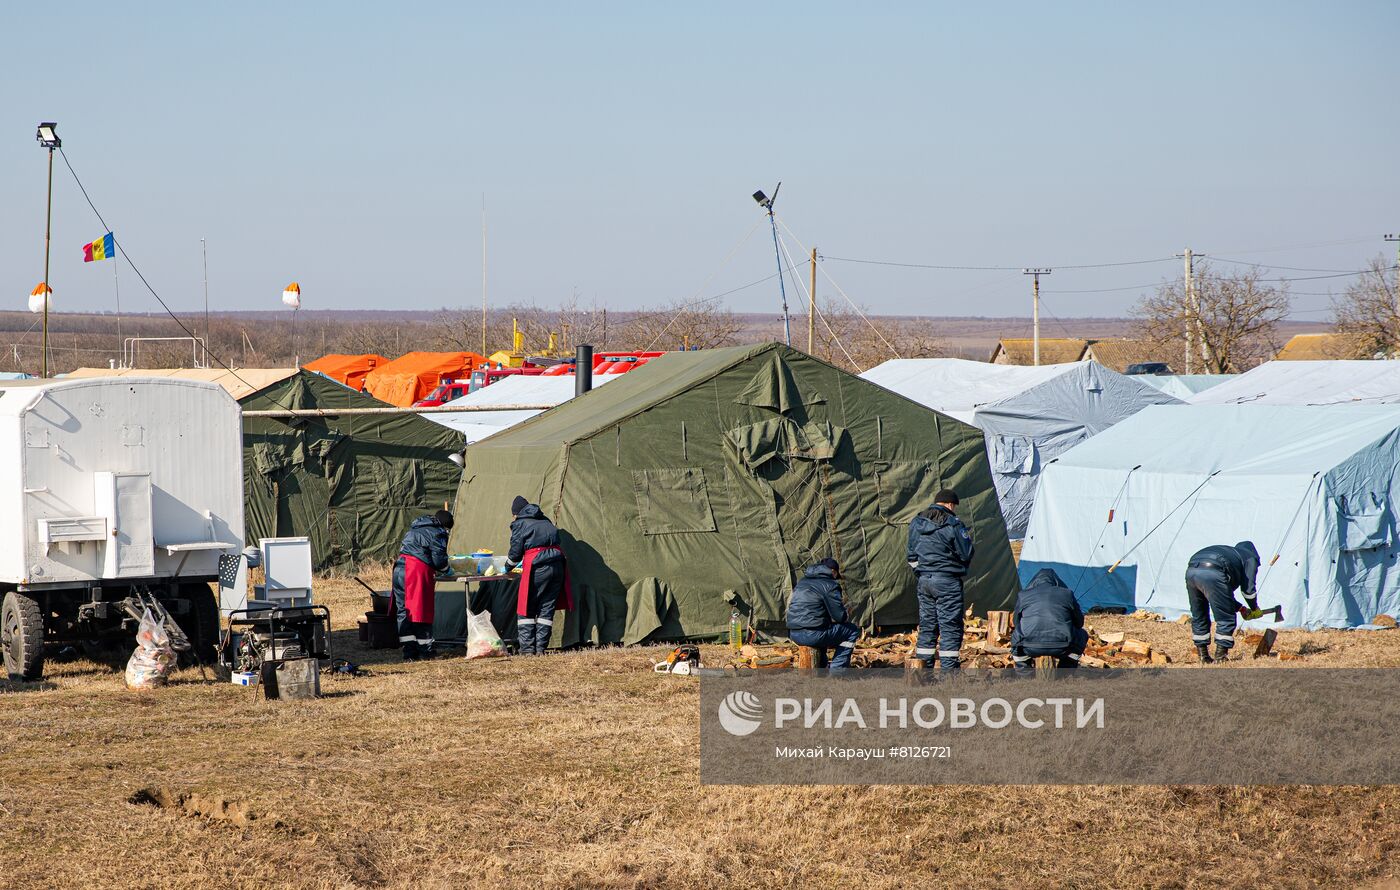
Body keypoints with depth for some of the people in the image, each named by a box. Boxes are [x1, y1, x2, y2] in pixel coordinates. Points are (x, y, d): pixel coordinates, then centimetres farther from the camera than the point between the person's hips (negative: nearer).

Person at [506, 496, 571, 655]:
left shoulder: (519, 524, 5)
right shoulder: (545, 521, 23)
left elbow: (515, 551, 4)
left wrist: (508, 567, 24)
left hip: (537, 569, -6)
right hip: (557, 565, 6)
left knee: (526, 610, 4)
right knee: (547, 609, 11)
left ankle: (527, 648, 0)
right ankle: (540, 648, 9)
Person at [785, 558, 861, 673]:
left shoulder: (802, 582, 21)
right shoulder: (830, 585, -4)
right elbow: (840, 616, -6)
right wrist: (846, 618, 18)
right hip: (811, 635, -8)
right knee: (852, 631, 8)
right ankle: (837, 670, 6)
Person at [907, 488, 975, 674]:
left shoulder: (916, 523, 9)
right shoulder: (953, 525, -12)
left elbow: (911, 554, 15)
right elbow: (966, 554, -7)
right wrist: (968, 539, 12)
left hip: (924, 580, 6)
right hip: (947, 582, -6)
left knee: (926, 626, 12)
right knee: (950, 627, -2)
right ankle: (949, 670, -6)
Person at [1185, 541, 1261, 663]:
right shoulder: (1250, 558, 25)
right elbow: (1248, 588, 16)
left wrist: (1239, 607, 47)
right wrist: (1254, 608, 33)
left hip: (1191, 570, 7)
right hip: (1213, 573, -7)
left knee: (1198, 617, 21)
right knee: (1226, 618, 6)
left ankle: (1203, 656, 27)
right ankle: (1220, 656, 4)